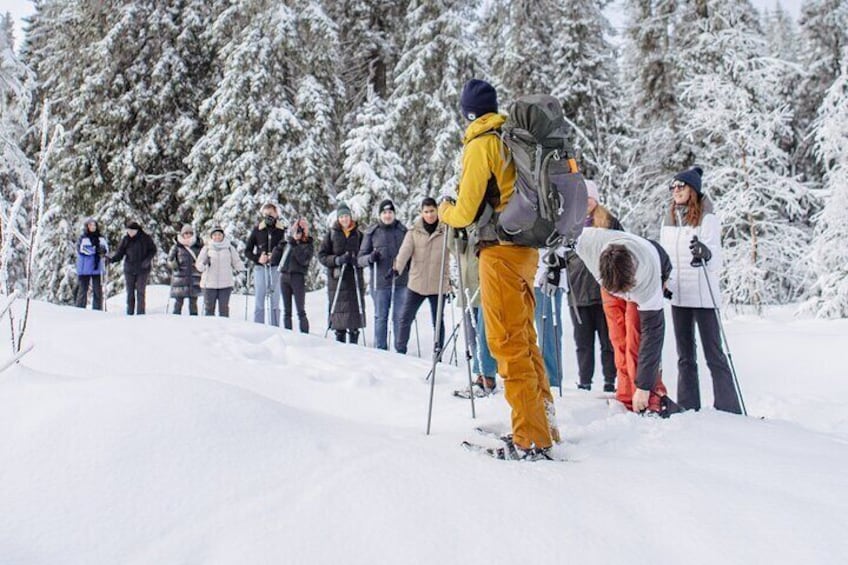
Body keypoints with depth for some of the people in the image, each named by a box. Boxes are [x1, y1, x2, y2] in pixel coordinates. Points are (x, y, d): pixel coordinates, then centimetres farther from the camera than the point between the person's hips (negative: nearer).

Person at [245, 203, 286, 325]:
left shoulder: (282, 230, 5)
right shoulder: (257, 230, 8)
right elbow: (247, 251, 10)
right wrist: (258, 259, -8)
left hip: (276, 268, 0)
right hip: (260, 268, 0)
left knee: (275, 302, 3)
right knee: (259, 302, 1)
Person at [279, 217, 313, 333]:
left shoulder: (309, 245, 3)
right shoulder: (289, 241, 15)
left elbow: (304, 260, -9)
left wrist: (295, 245, -10)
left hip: (298, 277, -4)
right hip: (284, 275, 4)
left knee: (301, 311, -8)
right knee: (286, 311, 6)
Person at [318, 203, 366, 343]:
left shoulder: (358, 234, 8)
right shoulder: (331, 234, 4)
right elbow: (322, 255, 2)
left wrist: (358, 260, -9)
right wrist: (337, 260, -14)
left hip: (355, 278, 1)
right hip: (337, 278, -1)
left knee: (355, 310, 0)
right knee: (338, 310, -2)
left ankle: (353, 345, 8)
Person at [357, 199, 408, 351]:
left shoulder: (403, 231, 8)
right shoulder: (372, 232, 4)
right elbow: (360, 258, 4)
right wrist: (370, 258, -16)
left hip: (401, 282, 1)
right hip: (380, 283, -1)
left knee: (400, 317, 3)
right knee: (380, 317, 5)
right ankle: (380, 350, 13)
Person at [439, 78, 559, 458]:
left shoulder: (480, 145, -9)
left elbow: (466, 212, -10)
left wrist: (445, 212, 10)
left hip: (500, 252, -8)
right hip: (526, 249, 8)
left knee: (508, 344, -5)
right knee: (525, 339, 16)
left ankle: (532, 439, -4)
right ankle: (544, 422, 23)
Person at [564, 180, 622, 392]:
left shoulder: (609, 222, 5)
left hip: (604, 290, -2)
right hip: (577, 292, 3)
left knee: (608, 340, 4)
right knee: (583, 341, 6)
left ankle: (610, 382, 12)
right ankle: (584, 383, 14)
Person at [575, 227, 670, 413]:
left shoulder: (648, 275, -43)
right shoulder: (585, 240, -43)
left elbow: (653, 332, -36)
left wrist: (644, 387, -35)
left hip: (642, 284, -3)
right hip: (609, 280, 3)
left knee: (636, 340, -19)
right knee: (619, 342, -3)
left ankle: (651, 401, -14)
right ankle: (627, 402, 1)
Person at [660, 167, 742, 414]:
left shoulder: (708, 219, -6)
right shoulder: (669, 220, 11)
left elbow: (715, 258, -15)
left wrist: (705, 253, -36)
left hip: (702, 295, -6)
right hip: (677, 295, 6)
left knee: (713, 354, -5)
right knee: (685, 355, 11)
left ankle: (728, 408, 0)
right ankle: (688, 407, 19)